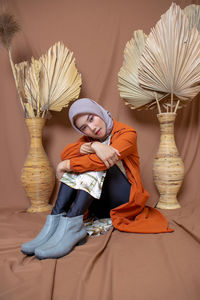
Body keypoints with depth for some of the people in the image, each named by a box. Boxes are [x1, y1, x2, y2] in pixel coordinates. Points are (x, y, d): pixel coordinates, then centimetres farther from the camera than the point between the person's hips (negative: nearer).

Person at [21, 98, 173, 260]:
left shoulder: (127, 133, -8)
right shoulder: (88, 138, 9)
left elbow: (101, 161, -27)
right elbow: (65, 153, -13)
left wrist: (66, 165, -20)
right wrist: (93, 146, -30)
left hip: (125, 201, -4)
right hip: (101, 206, 5)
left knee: (97, 163, -26)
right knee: (84, 161, -18)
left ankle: (71, 224, -39)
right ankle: (56, 218, -30)